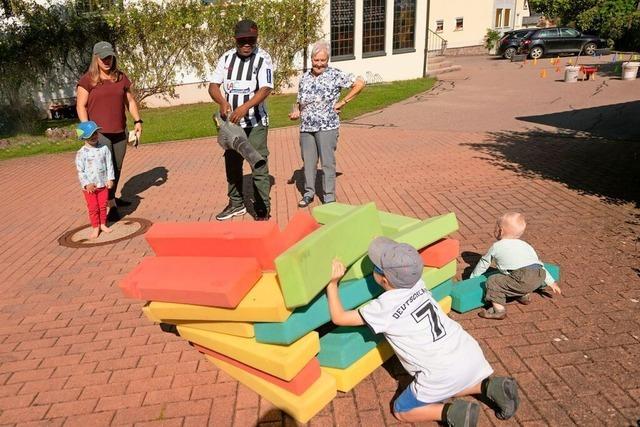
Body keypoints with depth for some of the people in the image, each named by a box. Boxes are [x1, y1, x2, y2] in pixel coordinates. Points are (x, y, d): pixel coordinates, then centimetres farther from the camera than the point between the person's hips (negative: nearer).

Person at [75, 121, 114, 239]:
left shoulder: (104, 148, -2)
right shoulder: (81, 153, -10)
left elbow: (109, 165, 1)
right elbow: (80, 170, -10)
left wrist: (110, 179, -5)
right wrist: (86, 184, -17)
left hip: (103, 184, 2)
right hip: (90, 186, -2)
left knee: (103, 206, 13)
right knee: (93, 208, 6)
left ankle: (103, 224, 28)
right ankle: (95, 227, 17)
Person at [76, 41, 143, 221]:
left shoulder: (121, 77, 10)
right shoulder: (87, 80, -3)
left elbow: (130, 101, 16)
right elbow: (81, 106, -4)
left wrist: (137, 121, 5)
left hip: (120, 132, 5)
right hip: (99, 133, -4)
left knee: (117, 168, 12)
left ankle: (113, 197, 29)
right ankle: (112, 205, -6)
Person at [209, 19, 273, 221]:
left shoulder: (263, 58, -9)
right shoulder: (227, 57, 4)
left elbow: (265, 89, -20)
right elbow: (213, 85, 2)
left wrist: (245, 107, -33)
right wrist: (223, 102, -20)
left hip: (255, 122, -5)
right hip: (231, 121, 5)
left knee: (259, 165, -6)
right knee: (232, 163, 14)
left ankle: (263, 209, 2)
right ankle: (236, 203, 30)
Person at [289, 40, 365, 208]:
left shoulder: (335, 74, -4)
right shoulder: (305, 77, 11)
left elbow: (359, 83, -4)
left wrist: (342, 102, -6)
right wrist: (296, 111, -2)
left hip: (327, 127, -5)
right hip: (306, 128, 5)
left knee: (327, 162, 0)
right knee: (308, 161, 10)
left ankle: (329, 197, 9)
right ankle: (309, 193, 25)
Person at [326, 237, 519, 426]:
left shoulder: (384, 307, -12)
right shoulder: (417, 283, 3)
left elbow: (339, 317, -3)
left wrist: (332, 283, 5)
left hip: (443, 373, -6)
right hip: (471, 353, 7)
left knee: (401, 411, 14)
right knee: (448, 386, 36)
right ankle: (490, 386, 14)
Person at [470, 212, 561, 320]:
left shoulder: (496, 246, 15)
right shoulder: (526, 245, 29)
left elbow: (484, 263, 26)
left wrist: (472, 277, 40)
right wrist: (551, 282, 38)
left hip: (524, 281, -7)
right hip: (540, 276, 7)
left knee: (493, 281, 2)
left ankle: (499, 309, -8)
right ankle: (524, 296, 36)